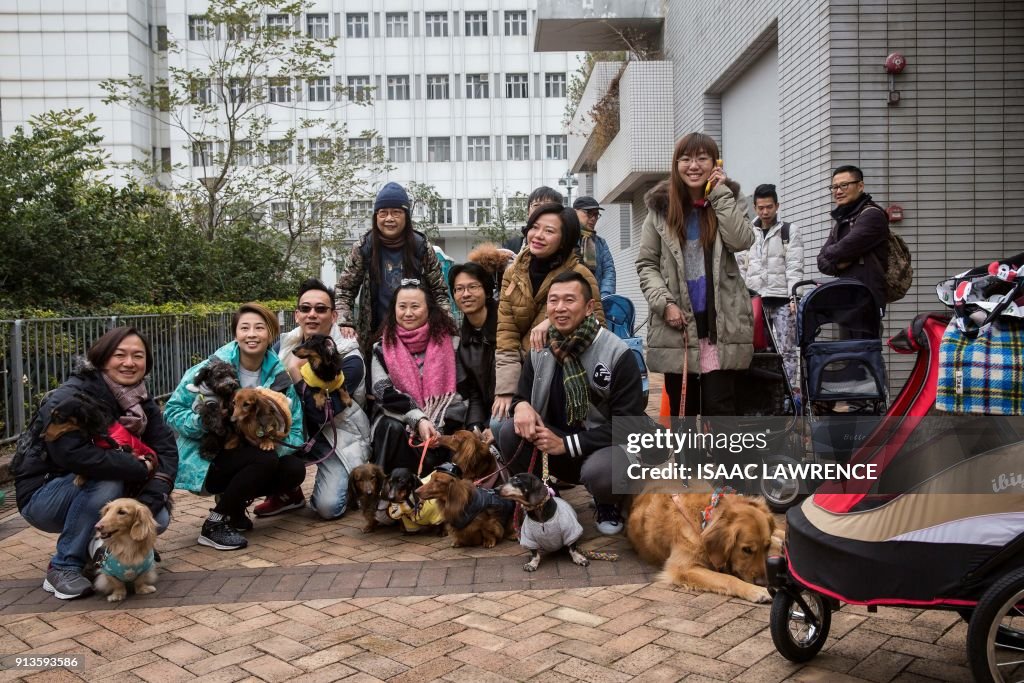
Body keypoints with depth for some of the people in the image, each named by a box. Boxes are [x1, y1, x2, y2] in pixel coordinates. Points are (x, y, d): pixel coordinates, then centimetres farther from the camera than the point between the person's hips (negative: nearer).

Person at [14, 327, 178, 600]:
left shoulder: (142, 402, -2)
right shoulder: (69, 399, -23)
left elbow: (166, 450, -10)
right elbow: (72, 454, -38)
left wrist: (150, 501, -27)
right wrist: (140, 468, -31)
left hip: (97, 495, 6)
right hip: (43, 497, -6)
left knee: (158, 519, -15)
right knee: (106, 481, -34)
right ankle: (64, 567, -16)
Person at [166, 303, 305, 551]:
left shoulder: (279, 375, -6)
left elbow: (295, 431, -8)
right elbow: (171, 411, -10)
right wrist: (202, 422, -30)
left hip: (247, 454, 5)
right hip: (204, 462, -4)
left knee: (294, 470, -18)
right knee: (264, 459, -28)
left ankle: (234, 504, 8)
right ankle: (214, 524, -11)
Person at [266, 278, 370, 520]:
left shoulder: (349, 359, -18)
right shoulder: (285, 345, -4)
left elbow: (323, 413, -24)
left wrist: (296, 371, -27)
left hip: (338, 439, -4)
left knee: (328, 507, -23)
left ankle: (348, 482, 12)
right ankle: (286, 492, -4)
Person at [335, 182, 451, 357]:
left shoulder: (421, 247, 0)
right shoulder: (363, 248, -1)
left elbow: (439, 291, 5)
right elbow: (344, 290, 4)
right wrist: (346, 323, -11)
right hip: (374, 338, 0)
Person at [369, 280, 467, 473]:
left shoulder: (448, 342, 2)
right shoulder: (383, 348, 4)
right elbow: (384, 393, -9)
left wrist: (438, 426, -19)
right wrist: (418, 420, -25)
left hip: (442, 424, 0)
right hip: (399, 420, 0)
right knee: (394, 429, -32)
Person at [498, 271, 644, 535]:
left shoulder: (618, 354, -16)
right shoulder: (540, 350, 0)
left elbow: (628, 423, -18)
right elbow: (522, 395, 9)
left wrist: (567, 444, -24)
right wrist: (521, 405, -19)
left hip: (607, 445, -4)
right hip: (553, 441, 4)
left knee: (600, 472, -38)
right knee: (510, 431, -22)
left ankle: (607, 505, 2)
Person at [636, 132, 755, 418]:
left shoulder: (726, 199, 9)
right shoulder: (661, 206, 6)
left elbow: (741, 241, -11)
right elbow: (646, 264, 5)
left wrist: (720, 193, -8)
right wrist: (664, 303, -9)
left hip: (721, 324, 0)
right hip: (676, 326, 1)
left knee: (719, 410, -3)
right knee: (682, 412, 9)